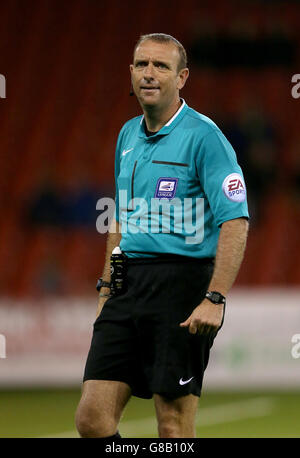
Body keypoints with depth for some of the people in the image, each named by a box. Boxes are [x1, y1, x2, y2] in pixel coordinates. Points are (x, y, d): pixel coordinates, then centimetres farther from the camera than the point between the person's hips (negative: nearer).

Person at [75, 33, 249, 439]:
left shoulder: (203, 136, -8)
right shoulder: (128, 136, 16)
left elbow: (235, 222, -15)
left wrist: (215, 299, -23)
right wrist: (106, 289, 21)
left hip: (183, 283, -7)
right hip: (130, 285, 7)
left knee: (174, 427, -4)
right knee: (92, 419, -3)